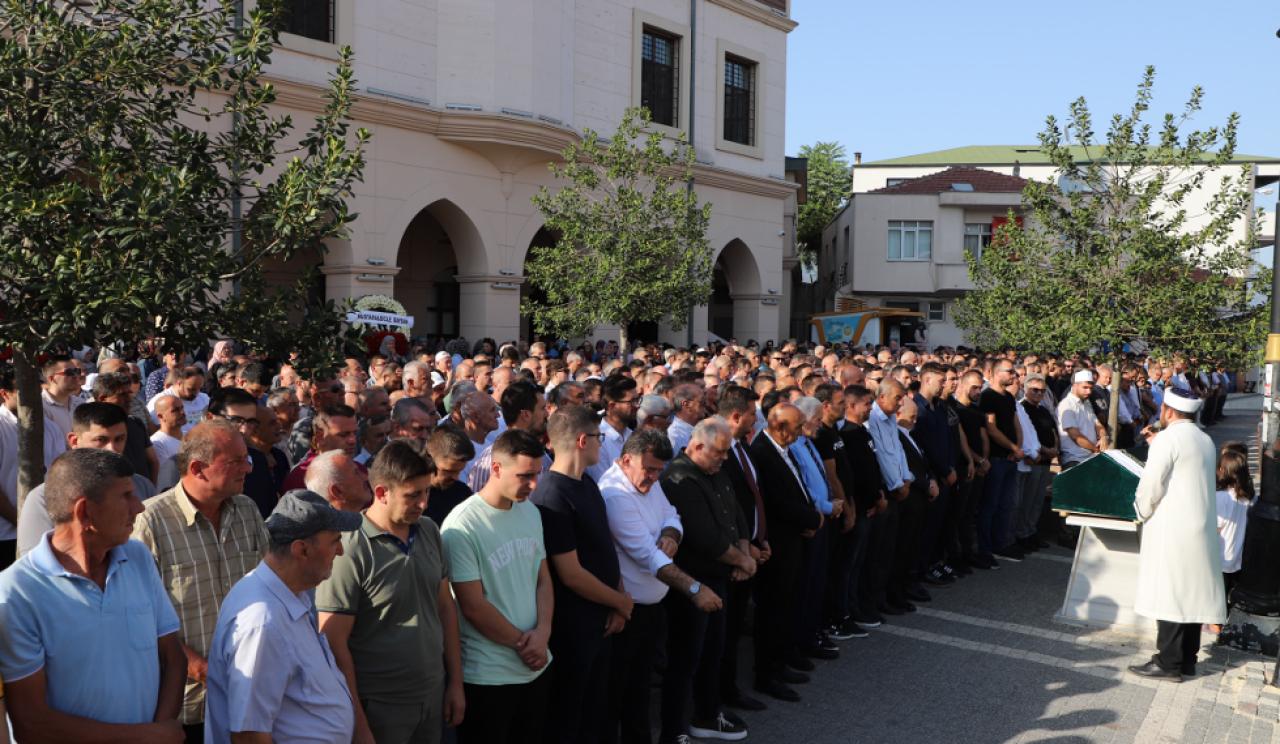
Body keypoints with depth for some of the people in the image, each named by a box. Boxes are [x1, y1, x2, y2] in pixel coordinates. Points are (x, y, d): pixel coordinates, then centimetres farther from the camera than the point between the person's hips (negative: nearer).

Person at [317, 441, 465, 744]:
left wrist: (456, 682, 9)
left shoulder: (429, 531, 1)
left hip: (434, 696, 6)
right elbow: (334, 643, -16)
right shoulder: (350, 550, -18)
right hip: (379, 707, -6)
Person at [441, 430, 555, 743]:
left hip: (535, 667, 6)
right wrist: (522, 643, -8)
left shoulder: (531, 513, 5)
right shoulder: (462, 526, -18)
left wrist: (542, 632, -6)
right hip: (488, 677, -6)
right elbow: (473, 606, -17)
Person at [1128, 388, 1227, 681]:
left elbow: (1151, 483, -14)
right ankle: (1187, 660, 17)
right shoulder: (1205, 441, 13)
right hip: (1201, 529, 8)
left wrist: (1142, 512, 2)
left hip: (1172, 529, -8)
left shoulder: (1167, 439, -12)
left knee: (1169, 595, -4)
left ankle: (1168, 663, -2)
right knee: (1192, 594, 11)